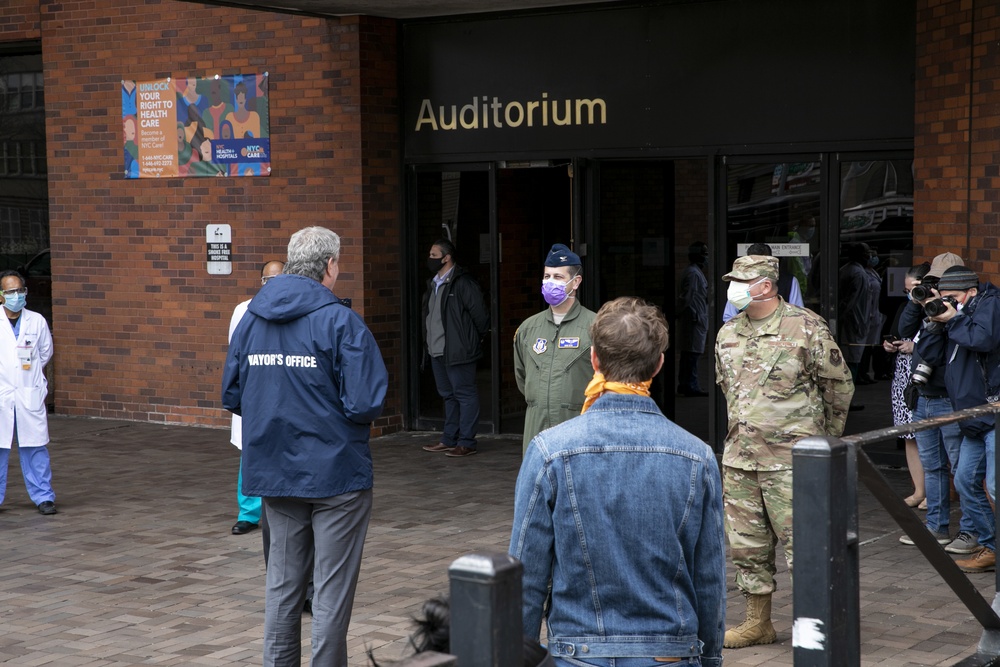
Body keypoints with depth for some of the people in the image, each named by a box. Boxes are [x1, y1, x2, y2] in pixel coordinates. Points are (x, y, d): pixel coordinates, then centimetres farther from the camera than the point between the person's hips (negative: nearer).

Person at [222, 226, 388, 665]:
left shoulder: (250, 319, 4)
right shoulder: (340, 321, -15)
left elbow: (232, 397, 7)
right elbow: (365, 404, -21)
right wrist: (344, 413, 1)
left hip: (274, 475, 6)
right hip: (336, 471, -6)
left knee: (282, 582, 17)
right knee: (332, 588, 4)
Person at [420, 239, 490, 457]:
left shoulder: (462, 283, -14)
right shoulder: (433, 283, 14)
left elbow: (480, 314, -13)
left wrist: (475, 340, -2)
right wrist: (429, 344, 18)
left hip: (458, 352, -9)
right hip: (437, 350, 9)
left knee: (465, 394, -3)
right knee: (448, 395, 16)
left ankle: (466, 442, -1)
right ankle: (449, 439, 24)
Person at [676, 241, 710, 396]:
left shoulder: (697, 272, 18)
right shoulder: (693, 273, -14)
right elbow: (689, 297, -20)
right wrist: (696, 317, -19)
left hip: (696, 320, 11)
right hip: (694, 321, -11)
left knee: (687, 354, 12)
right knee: (693, 353, -9)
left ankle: (684, 386, 17)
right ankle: (691, 386, -7)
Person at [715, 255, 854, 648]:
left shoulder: (805, 328, -9)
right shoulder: (728, 333, 10)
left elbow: (840, 386, -1)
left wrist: (825, 439, 7)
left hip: (790, 460, -6)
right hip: (739, 458, 6)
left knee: (800, 542, -5)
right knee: (746, 545, 11)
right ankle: (758, 623, 24)